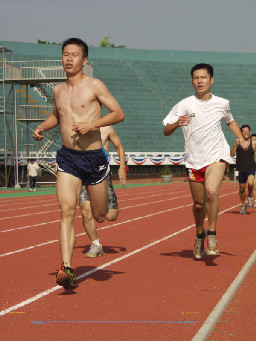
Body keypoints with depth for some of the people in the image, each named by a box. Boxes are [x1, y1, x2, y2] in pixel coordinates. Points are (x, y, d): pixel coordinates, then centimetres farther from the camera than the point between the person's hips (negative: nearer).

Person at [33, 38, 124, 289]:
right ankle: (66, 269, -21)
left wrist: (91, 124, -19)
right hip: (67, 158, 3)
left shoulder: (94, 86, -5)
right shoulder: (58, 90, 10)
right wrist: (42, 127, 9)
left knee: (100, 217, 10)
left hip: (94, 157, -3)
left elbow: (119, 114, -6)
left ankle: (105, 194, 48)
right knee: (67, 211, -16)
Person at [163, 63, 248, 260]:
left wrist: (241, 138, 9)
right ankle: (200, 234, 38)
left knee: (211, 191, -28)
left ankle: (212, 234, -11)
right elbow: (166, 131, -5)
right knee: (198, 203, 9)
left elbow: (230, 121, 24)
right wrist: (177, 123, -26)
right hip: (194, 160, 1)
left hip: (217, 156, -1)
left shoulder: (222, 104, 2)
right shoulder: (184, 106, -4)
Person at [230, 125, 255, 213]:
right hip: (241, 169, 1)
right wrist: (236, 145, -23)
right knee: (242, 189, 7)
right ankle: (243, 205, 30)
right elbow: (232, 154, -10)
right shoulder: (237, 142, -2)